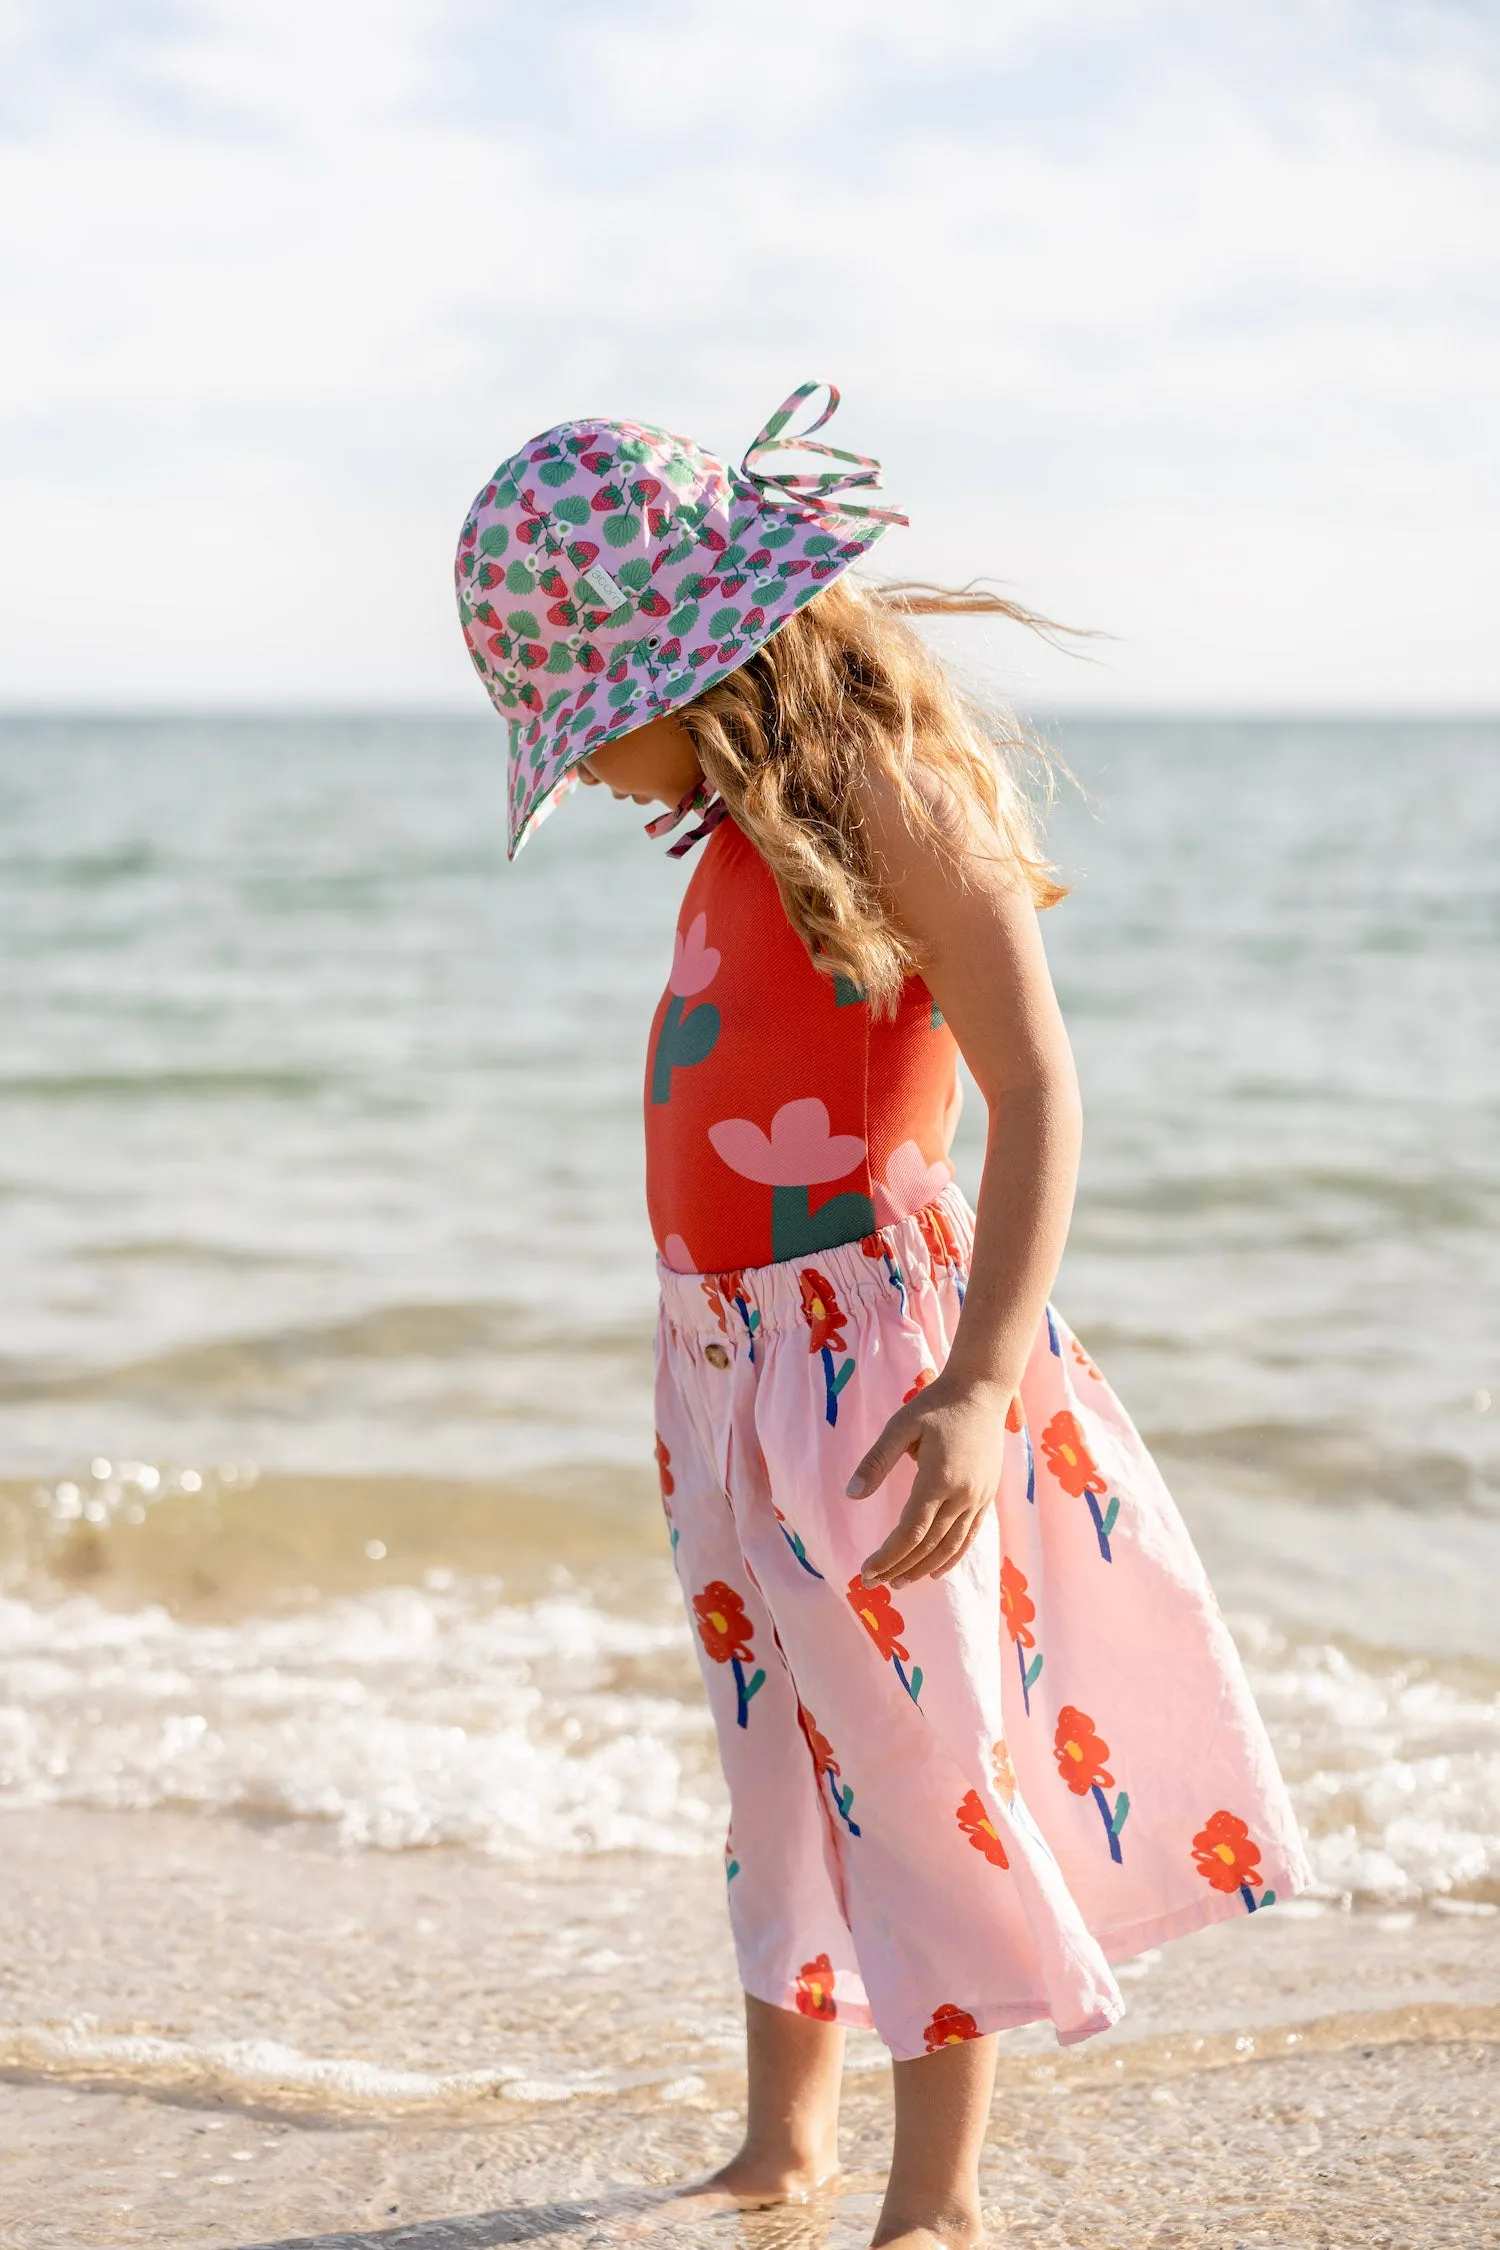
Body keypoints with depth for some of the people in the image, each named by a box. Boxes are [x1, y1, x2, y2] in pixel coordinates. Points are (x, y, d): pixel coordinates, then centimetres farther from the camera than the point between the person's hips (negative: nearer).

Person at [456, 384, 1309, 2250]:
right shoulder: (751, 829, 10)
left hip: (865, 1341, -9)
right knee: (775, 1751, 18)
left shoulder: (890, 804, -16)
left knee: (914, 1756, 0)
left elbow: (1037, 1093, -22)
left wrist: (977, 1386, -30)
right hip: (727, 1351, 9)